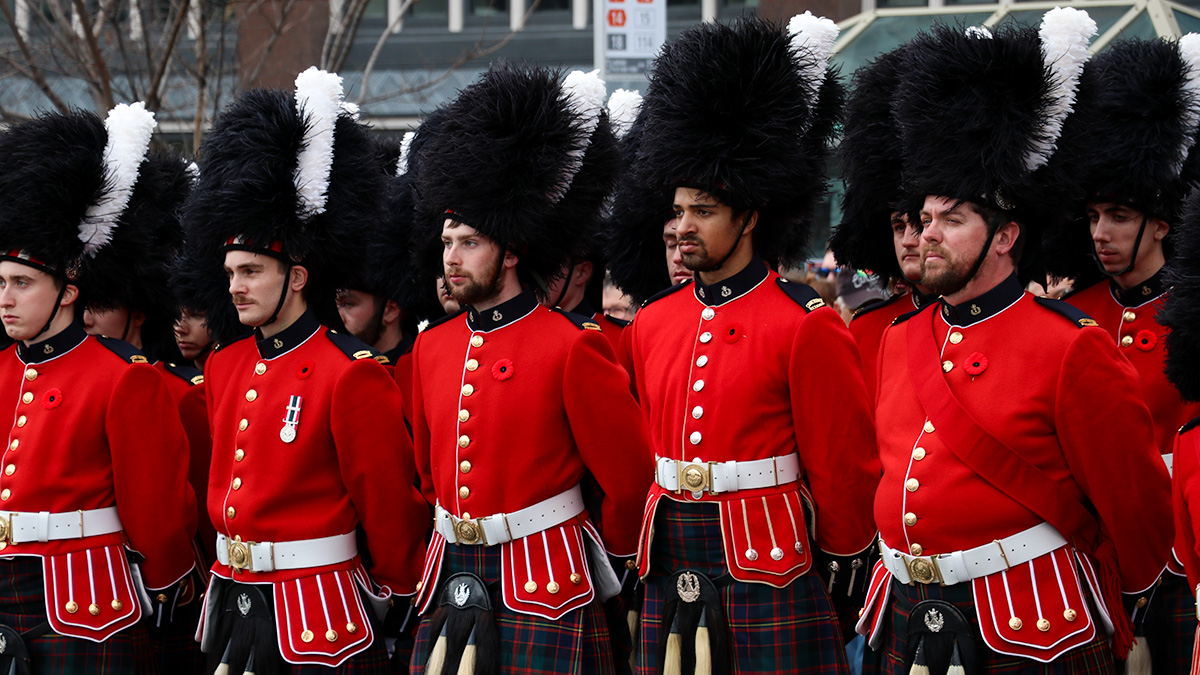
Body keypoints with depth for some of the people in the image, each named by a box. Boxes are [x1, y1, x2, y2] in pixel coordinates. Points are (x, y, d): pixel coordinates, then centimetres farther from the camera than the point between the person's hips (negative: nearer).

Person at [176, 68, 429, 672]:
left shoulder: (351, 375, -12)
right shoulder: (224, 366, 11)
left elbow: (390, 505, -7)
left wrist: (395, 595, 0)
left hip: (316, 614, -7)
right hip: (231, 601, 7)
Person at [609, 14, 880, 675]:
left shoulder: (806, 327, -8)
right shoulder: (650, 324, 9)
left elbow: (847, 475, -4)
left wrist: (839, 593, -1)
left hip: (770, 583, -5)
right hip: (672, 582, 5)